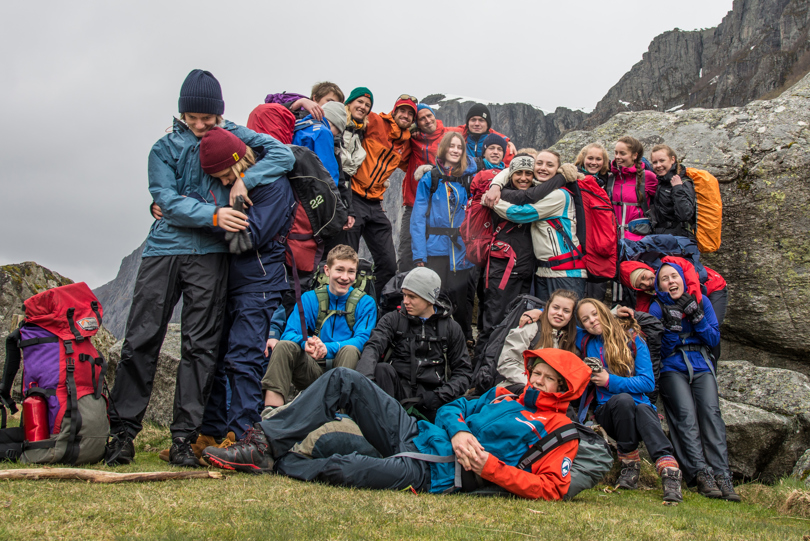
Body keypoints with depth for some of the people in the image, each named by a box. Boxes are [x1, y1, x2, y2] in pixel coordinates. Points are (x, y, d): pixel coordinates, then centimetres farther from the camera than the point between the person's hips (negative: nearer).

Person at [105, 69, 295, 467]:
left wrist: (244, 180, -11)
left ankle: (183, 437, 2)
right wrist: (213, 214, -18)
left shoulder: (235, 136, 12)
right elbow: (168, 200, -2)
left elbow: (283, 154, 2)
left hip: (210, 254, 0)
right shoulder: (165, 148, 10)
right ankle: (123, 431, 5)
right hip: (164, 248, 1)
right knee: (140, 340, -3)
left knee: (200, 345, -3)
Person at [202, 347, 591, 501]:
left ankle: (273, 464, -4)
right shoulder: (504, 396, 23)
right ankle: (265, 443, -9)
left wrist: (489, 465, -17)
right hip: (414, 435, 7)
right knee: (344, 380, -7)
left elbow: (551, 487, -11)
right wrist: (457, 432, -5)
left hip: (435, 473, -7)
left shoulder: (559, 432, 3)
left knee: (343, 469, -32)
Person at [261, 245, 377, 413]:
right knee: (284, 346, -24)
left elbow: (361, 340, -10)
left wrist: (328, 348, -27)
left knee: (350, 350, -32)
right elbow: (289, 333, -3)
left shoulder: (365, 303, 5)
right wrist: (306, 343, -28)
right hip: (312, 370, 2)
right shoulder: (310, 298, 9)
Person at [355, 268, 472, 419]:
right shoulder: (393, 320, 12)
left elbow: (463, 371, 10)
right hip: (398, 388, 1)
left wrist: (441, 395, -9)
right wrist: (365, 378, -29)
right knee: (382, 369, -30)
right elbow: (373, 347, -7)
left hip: (428, 394, 0)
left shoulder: (451, 328, 13)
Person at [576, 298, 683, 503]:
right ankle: (630, 464, -20)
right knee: (622, 399, -33)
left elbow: (648, 382, -2)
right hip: (608, 413, 1)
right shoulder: (585, 341, 10)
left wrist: (610, 381, -9)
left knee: (644, 409, -35)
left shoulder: (633, 340, 4)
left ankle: (669, 471, -48)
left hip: (638, 408, 0)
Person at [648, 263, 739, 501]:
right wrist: (672, 325, -16)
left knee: (710, 410, -23)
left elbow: (714, 340, 5)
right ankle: (701, 473, -31)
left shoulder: (701, 301, 11)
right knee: (685, 414, -25)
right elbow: (661, 350, -2)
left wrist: (696, 316, -8)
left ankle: (721, 474, -29)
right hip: (672, 368, -2)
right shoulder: (657, 308, 4)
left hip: (702, 367, 2)